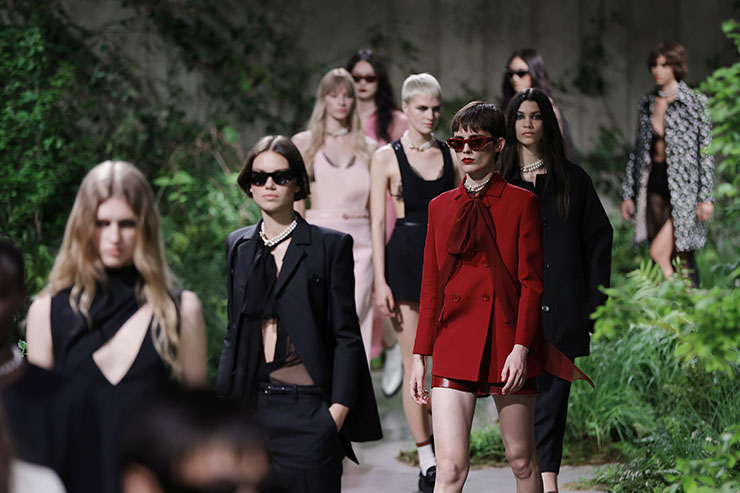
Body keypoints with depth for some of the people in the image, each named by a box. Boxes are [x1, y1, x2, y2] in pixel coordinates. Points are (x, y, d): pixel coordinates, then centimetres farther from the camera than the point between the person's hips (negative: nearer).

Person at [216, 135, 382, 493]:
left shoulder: (330, 246, 0)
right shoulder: (238, 245, 13)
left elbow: (346, 336, -1)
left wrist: (338, 411, -8)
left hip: (306, 410, -4)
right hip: (250, 407, 4)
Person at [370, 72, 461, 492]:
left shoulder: (451, 155, 9)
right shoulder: (387, 157, -1)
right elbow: (378, 222, -2)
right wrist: (380, 280, -8)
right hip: (406, 257, -3)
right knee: (414, 363, -2)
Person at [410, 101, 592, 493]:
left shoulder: (522, 202, 2)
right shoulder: (441, 207, 12)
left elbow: (531, 283, -2)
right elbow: (431, 287, 13)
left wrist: (521, 347, -12)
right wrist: (419, 356, 9)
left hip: (507, 343, -2)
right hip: (454, 344, 2)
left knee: (521, 459, 6)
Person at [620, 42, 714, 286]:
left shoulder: (695, 103, -4)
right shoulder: (646, 103, 11)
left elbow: (705, 151, -6)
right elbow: (638, 150, 15)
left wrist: (706, 197, -11)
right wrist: (628, 193, 11)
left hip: (682, 185, -5)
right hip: (654, 182, 5)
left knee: (659, 252, -16)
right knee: (679, 257, 6)